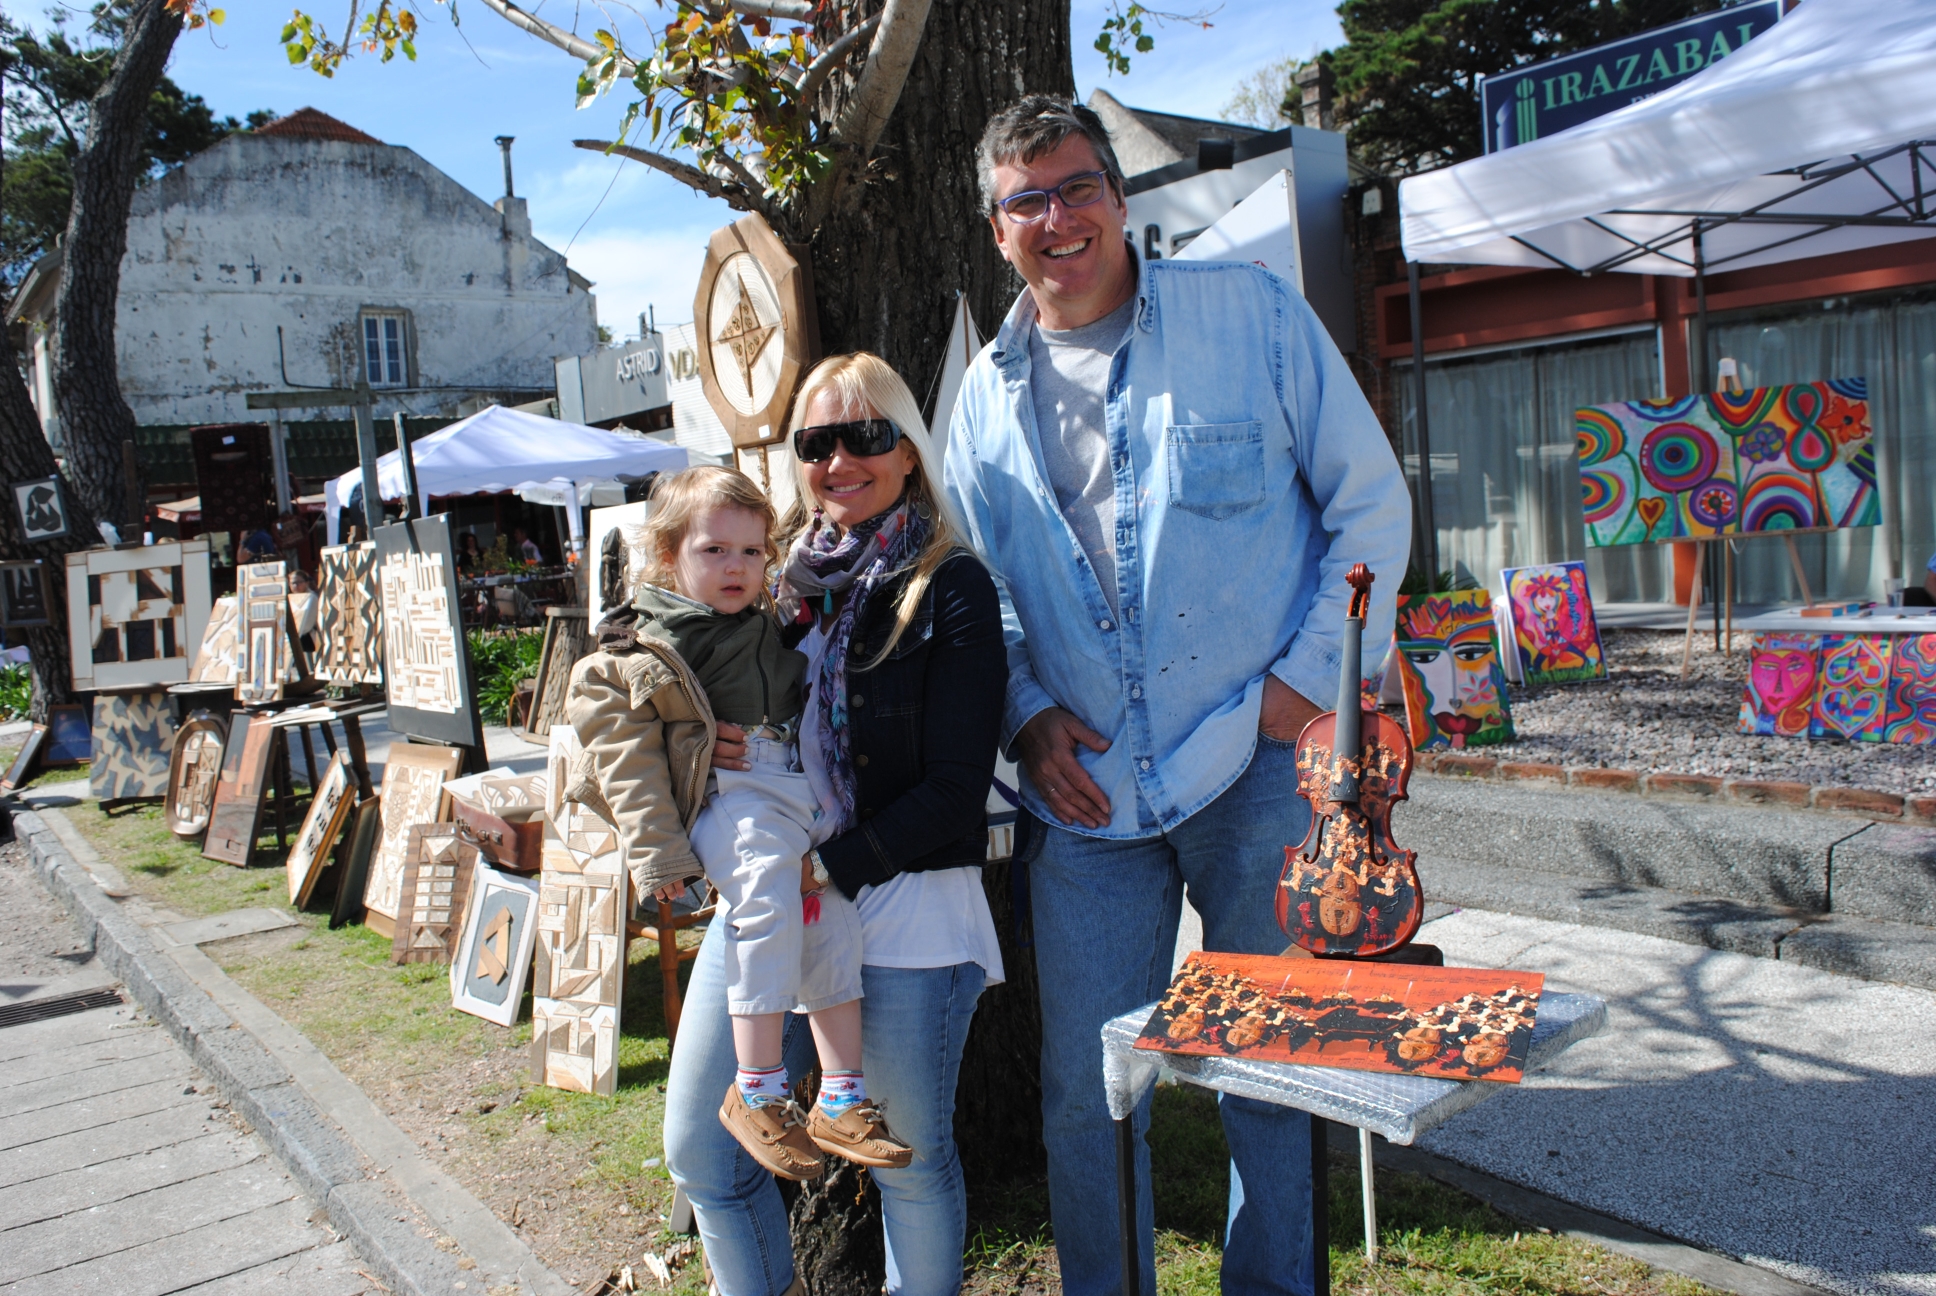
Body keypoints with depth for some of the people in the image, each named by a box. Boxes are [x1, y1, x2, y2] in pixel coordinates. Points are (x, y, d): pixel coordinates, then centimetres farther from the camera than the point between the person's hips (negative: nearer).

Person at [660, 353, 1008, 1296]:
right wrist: (700, 745, -7)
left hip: (903, 905, -5)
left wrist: (835, 868, -19)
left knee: (910, 1156, 10)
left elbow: (956, 787, -11)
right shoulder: (779, 574, 10)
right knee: (698, 1148, 11)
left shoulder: (950, 589, -6)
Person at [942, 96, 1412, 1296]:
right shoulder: (988, 399, 10)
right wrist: (1027, 714, -1)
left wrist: (1311, 674, -8)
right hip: (1085, 790, 3)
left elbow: (1372, 504, 1)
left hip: (1258, 766, -2)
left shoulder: (1252, 315, 0)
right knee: (1085, 1091, 9)